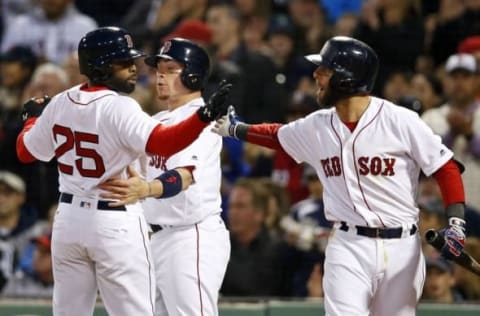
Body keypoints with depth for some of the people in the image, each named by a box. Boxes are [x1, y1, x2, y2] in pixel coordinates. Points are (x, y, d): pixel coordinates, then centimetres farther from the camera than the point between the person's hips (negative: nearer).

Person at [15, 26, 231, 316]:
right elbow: (163, 142, -34)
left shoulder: (60, 104, 2)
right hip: (116, 225, -7)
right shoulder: (119, 108, -19)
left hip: (69, 218, 7)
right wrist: (204, 117, -44)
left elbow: (26, 151, 14)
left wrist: (33, 118, 34)